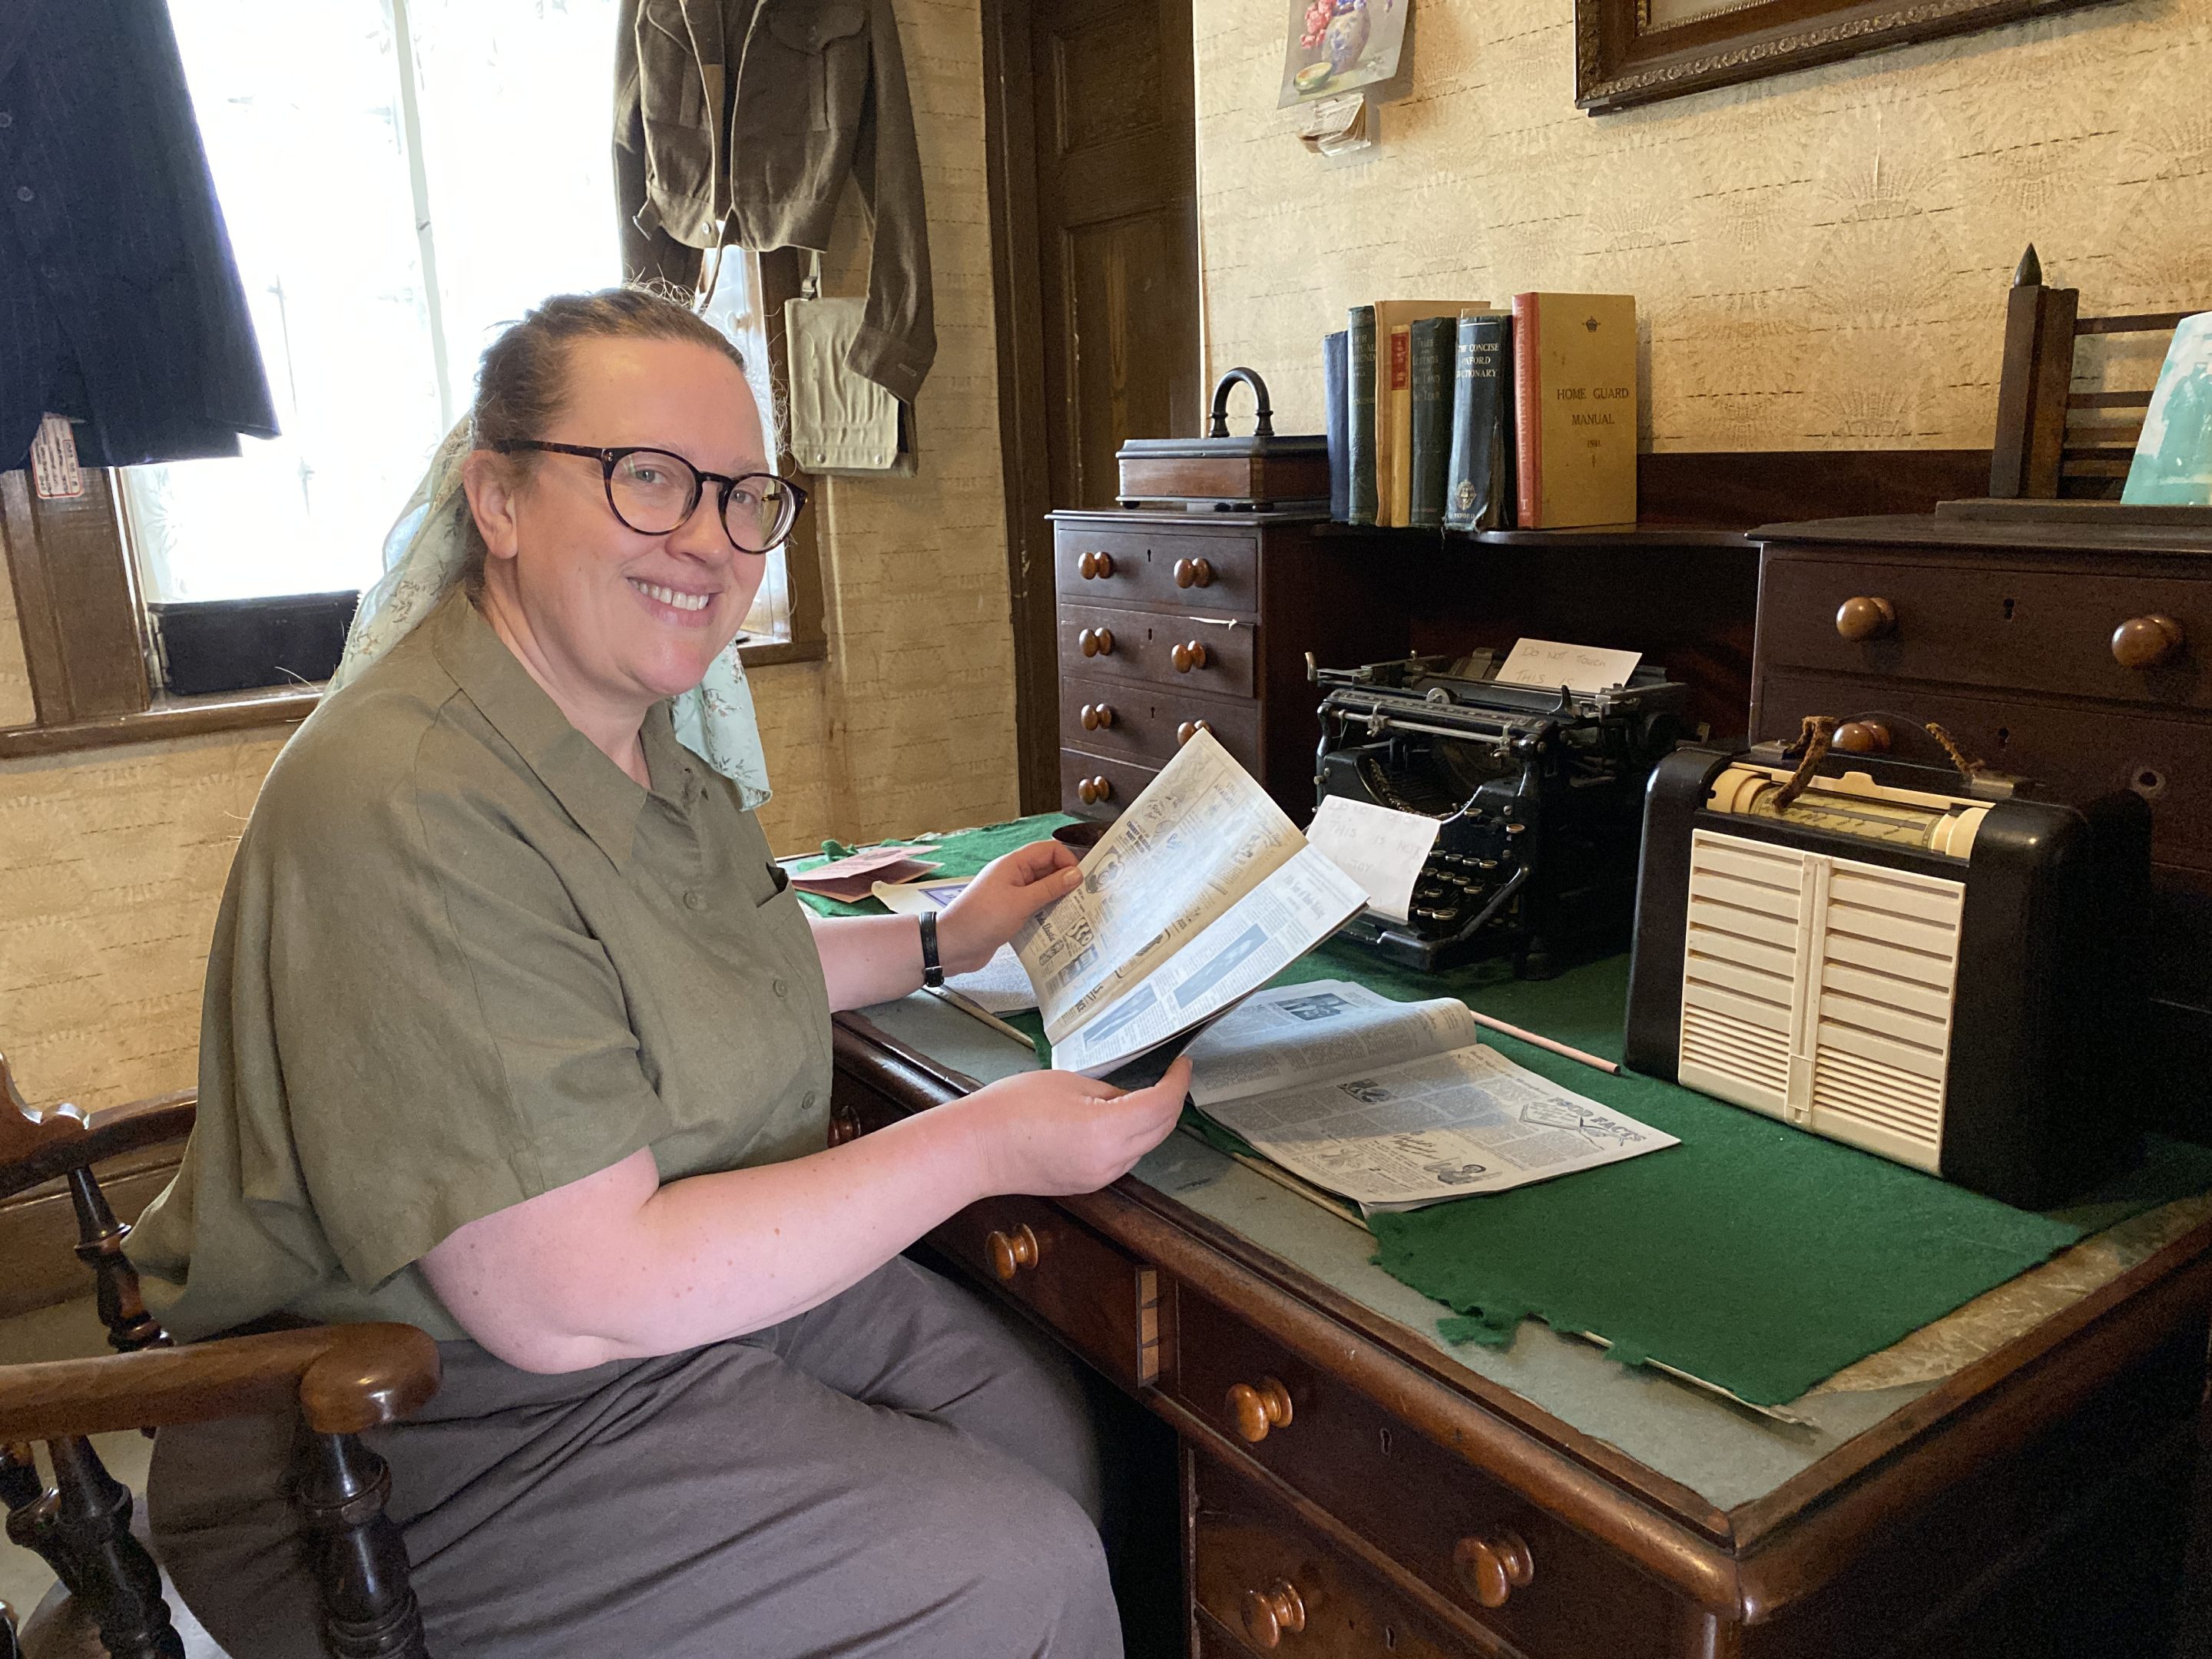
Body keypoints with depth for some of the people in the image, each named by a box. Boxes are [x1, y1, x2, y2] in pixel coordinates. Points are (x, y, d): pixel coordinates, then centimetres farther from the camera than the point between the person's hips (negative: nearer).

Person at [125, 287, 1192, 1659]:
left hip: (699, 1276, 9)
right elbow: (567, 1303, -29)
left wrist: (940, 942, 14)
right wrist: (981, 1147, -25)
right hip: (437, 1445, -8)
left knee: (1063, 1433, 4)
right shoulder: (410, 809, -29)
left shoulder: (641, 720, 2)